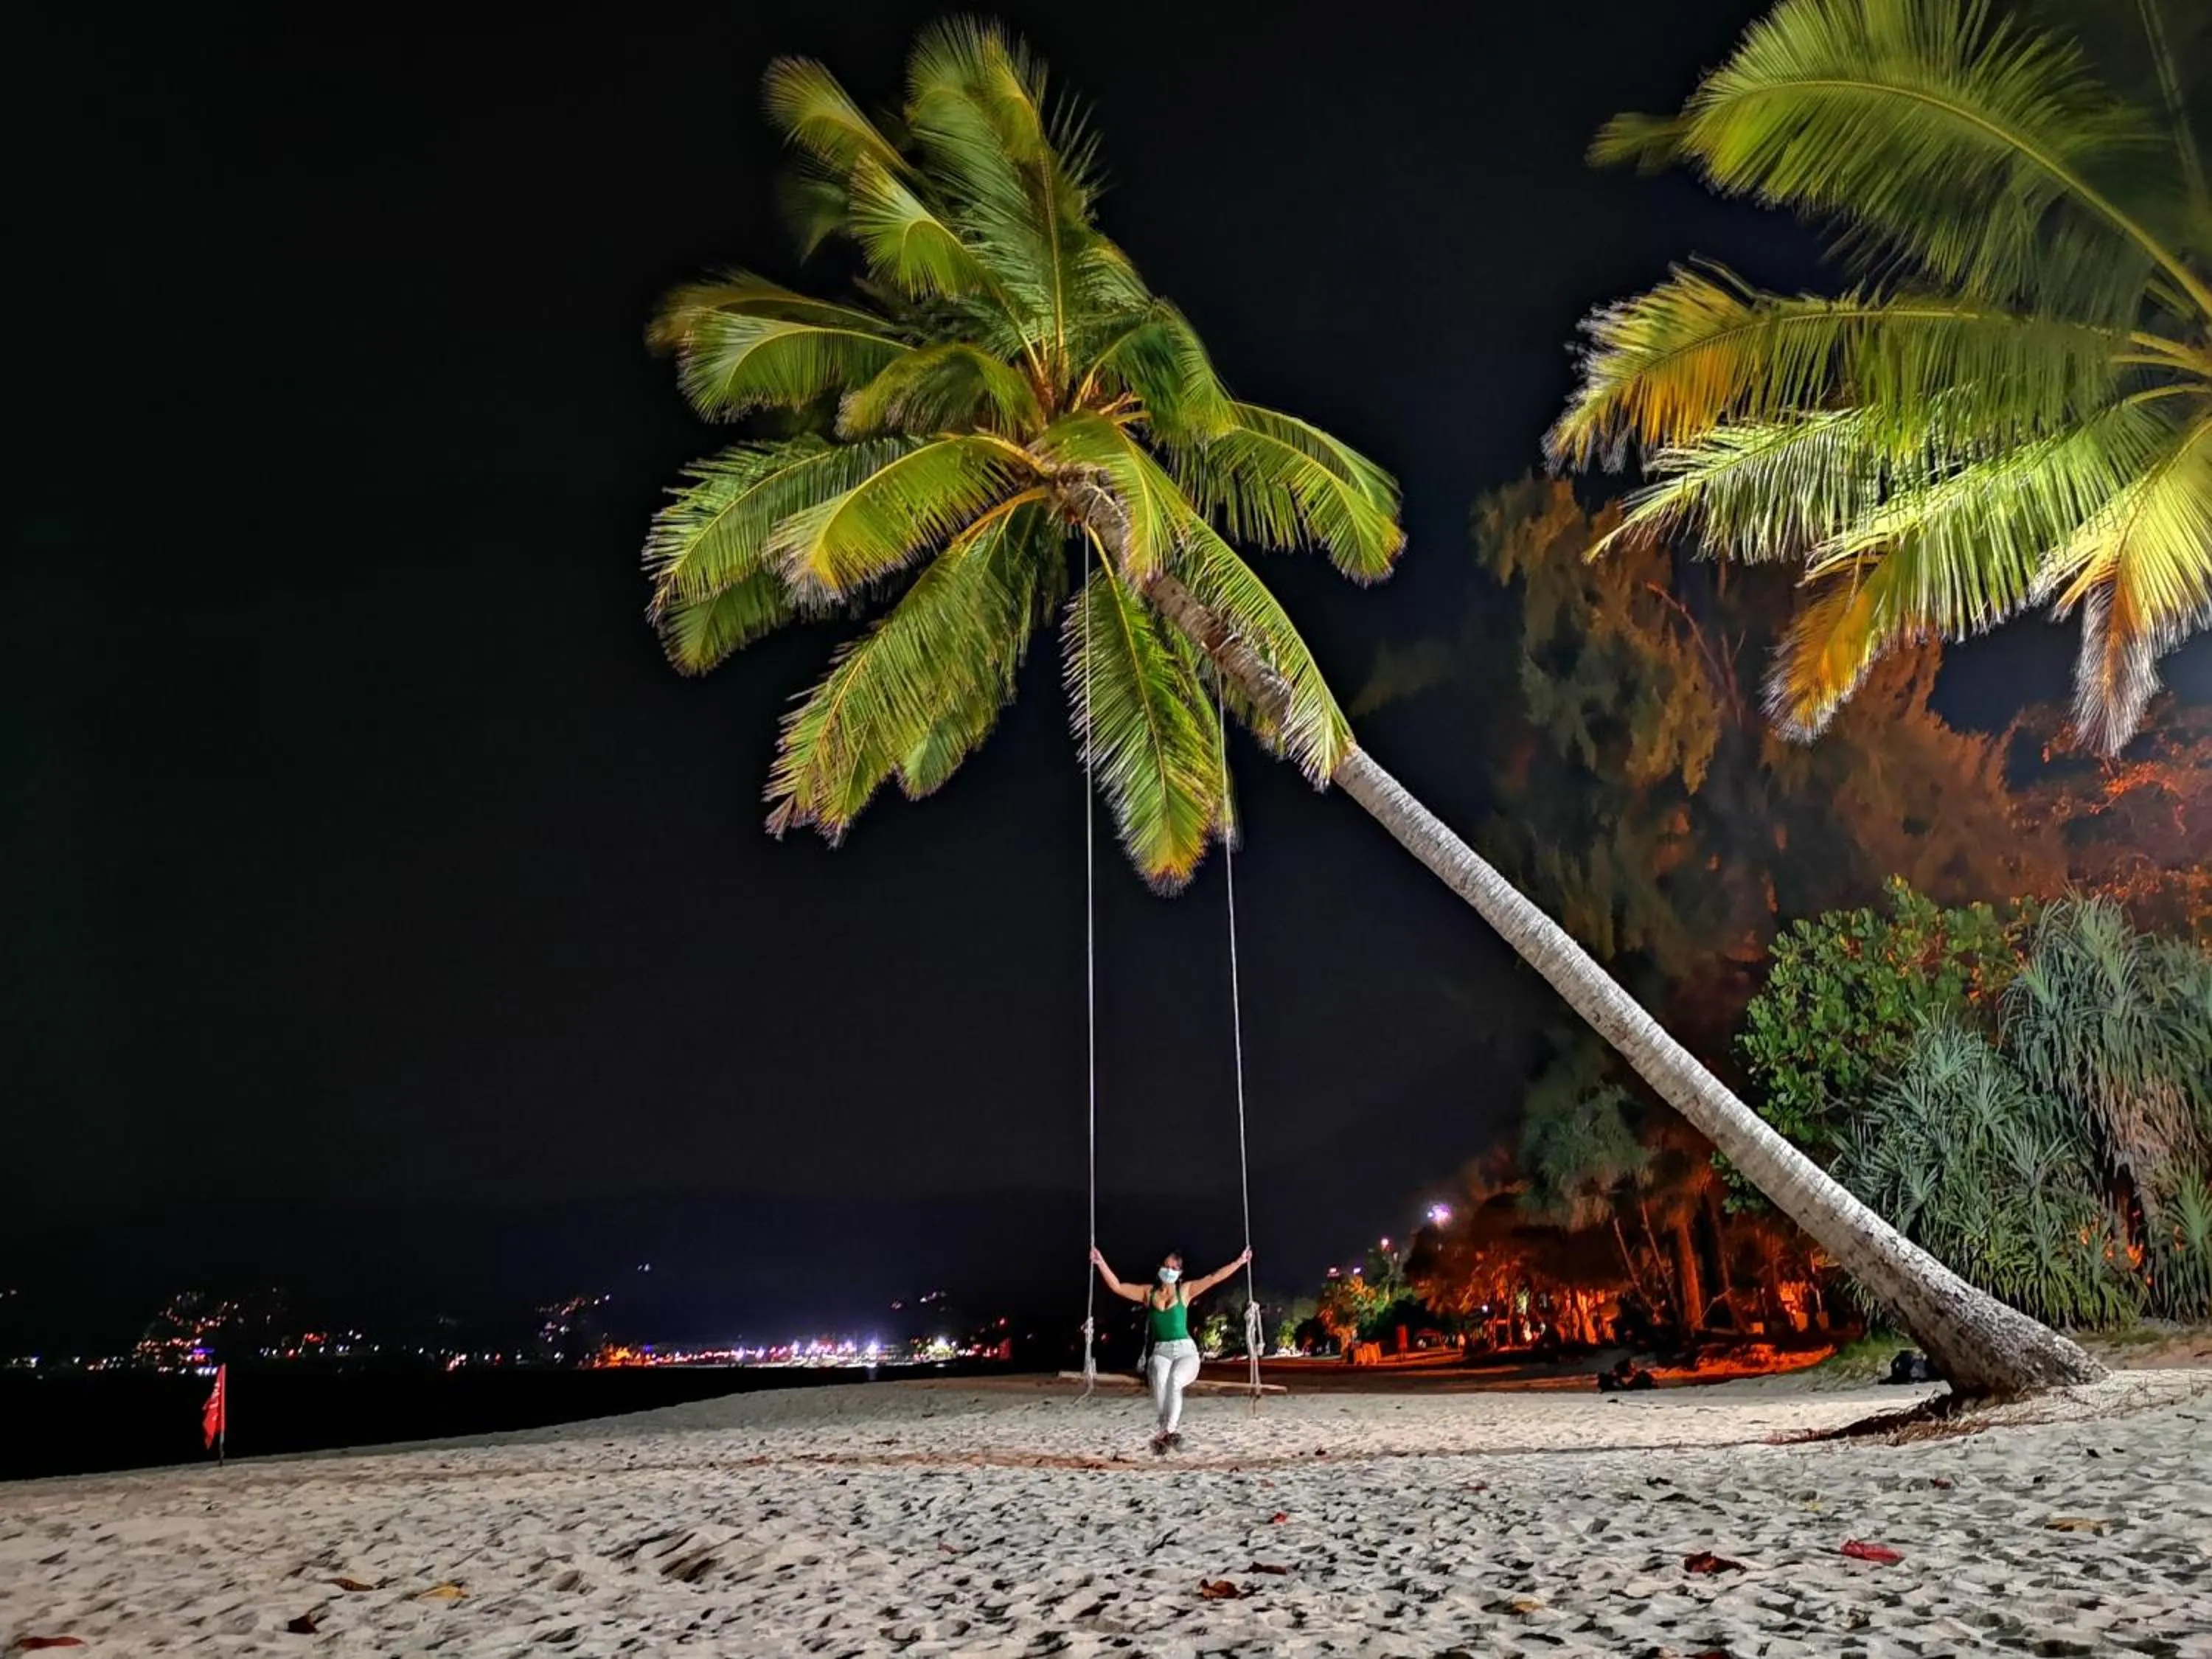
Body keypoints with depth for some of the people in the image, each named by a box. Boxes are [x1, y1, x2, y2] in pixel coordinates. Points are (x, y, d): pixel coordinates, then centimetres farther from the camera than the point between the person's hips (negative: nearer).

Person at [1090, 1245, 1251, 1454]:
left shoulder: (1185, 1290, 6)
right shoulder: (1148, 1292, 9)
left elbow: (1214, 1278, 3)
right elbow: (1117, 1287, 4)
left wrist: (1239, 1262, -1)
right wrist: (1101, 1263, -5)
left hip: (1186, 1350, -1)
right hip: (1161, 1351, 1)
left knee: (1174, 1381, -32)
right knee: (1160, 1384, -31)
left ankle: (1167, 1432, -28)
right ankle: (1174, 1431, -20)